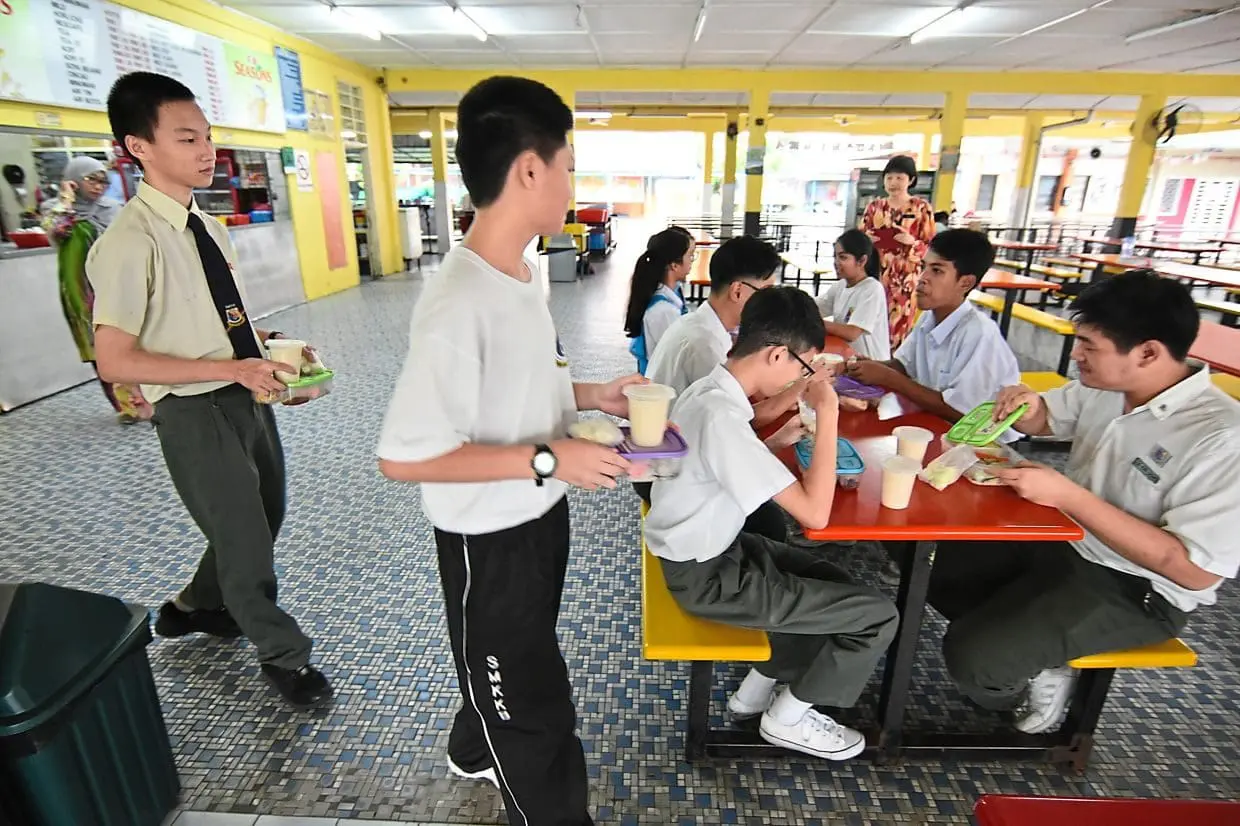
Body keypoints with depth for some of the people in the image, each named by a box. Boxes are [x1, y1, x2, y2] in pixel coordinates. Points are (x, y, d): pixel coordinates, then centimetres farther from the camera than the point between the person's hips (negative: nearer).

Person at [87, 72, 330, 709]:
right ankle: (283, 655, 28)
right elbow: (115, 361, -19)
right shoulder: (130, 242, -18)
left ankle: (194, 608, 49)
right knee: (243, 537, 5)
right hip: (195, 413, -8)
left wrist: (269, 345, 0)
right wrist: (231, 368, -24)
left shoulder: (204, 227, 7)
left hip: (246, 395, 8)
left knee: (265, 517, 22)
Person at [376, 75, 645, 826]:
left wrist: (587, 396, 1)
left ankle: (475, 752, 61)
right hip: (490, 538, -9)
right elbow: (403, 457, -28)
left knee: (512, 669, 32)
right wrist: (549, 458, -28)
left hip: (540, 514, 9)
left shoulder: (522, 274, 0)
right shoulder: (459, 305, -30)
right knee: (535, 705, 14)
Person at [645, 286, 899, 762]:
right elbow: (814, 514, -29)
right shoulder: (721, 415, -30)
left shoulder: (710, 390, -1)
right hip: (707, 576, -9)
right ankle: (788, 718, 18)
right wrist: (828, 414, -23)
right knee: (877, 615, -1)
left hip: (703, 551, 9)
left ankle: (757, 690, 29)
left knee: (832, 583, 24)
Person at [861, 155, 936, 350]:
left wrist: (912, 242, -18)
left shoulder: (922, 208, 0)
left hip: (903, 278, -2)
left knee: (896, 328, -3)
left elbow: (931, 246, 0)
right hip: (874, 273, 3)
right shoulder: (875, 206, 8)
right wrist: (868, 239, -7)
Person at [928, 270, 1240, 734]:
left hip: (1134, 592, -7)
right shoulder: (1104, 386, -5)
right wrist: (1027, 405, -10)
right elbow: (1045, 421, 16)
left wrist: (1068, 494, -30)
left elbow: (1196, 570, -27)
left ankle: (1037, 678, 10)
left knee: (970, 657, -21)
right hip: (1063, 536, 8)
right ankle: (1017, 648, 14)